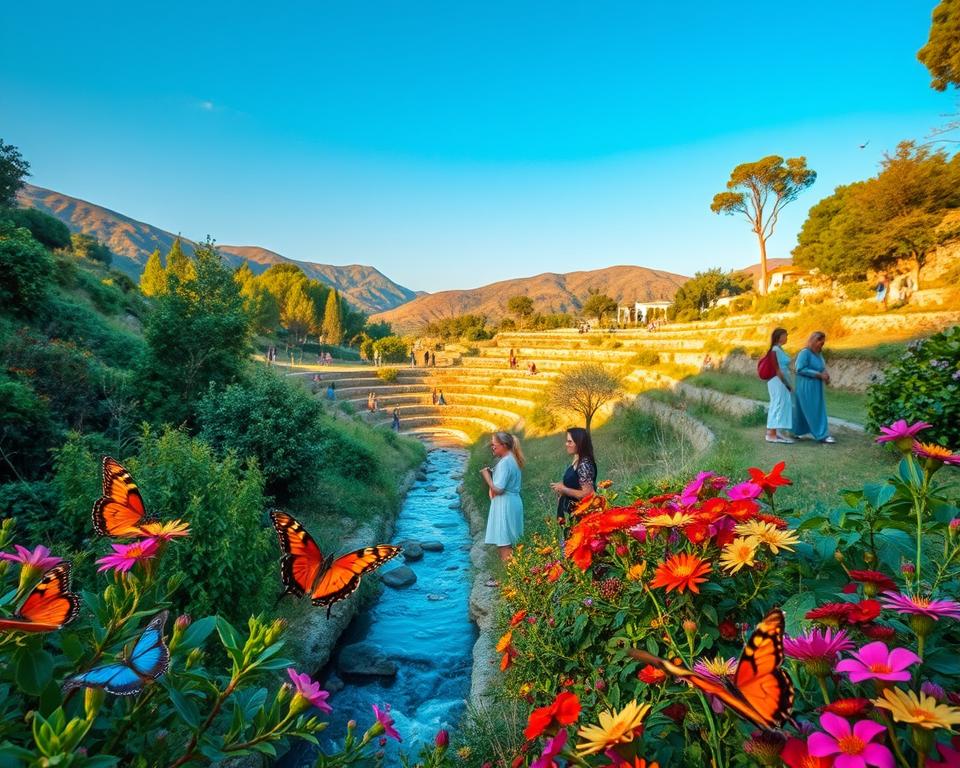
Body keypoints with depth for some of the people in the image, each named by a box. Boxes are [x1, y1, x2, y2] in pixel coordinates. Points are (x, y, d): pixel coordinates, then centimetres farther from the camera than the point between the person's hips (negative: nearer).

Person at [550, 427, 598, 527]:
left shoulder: (584, 464, -20)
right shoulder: (576, 461, 8)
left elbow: (587, 494, -24)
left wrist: (564, 490, -17)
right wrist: (561, 486, 3)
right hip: (571, 511, 9)